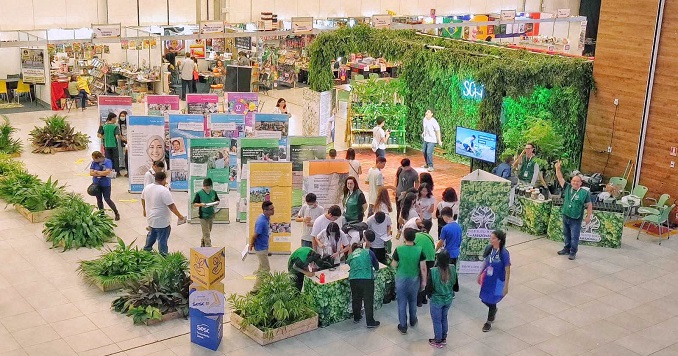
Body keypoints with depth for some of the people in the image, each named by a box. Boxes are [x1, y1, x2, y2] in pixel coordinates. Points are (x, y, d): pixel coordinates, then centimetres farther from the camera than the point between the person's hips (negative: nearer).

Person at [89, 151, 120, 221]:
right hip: (96, 184, 4)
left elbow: (107, 172, -21)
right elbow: (91, 173, -8)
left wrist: (97, 172, -14)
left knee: (107, 199, -1)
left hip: (106, 184, -4)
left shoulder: (107, 161, -12)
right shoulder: (94, 163, -3)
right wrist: (102, 174, -17)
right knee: (99, 200, 10)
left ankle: (116, 213, 16)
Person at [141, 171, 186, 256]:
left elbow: (143, 200, 17)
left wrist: (145, 210, 33)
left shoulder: (146, 188, 0)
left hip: (150, 219, 8)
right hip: (162, 222, -8)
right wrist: (180, 216, -14)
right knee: (162, 240, 3)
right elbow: (171, 206, -23)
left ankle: (146, 250, 42)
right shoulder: (164, 191, -24)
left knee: (151, 235, 28)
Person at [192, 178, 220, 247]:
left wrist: (215, 203, -9)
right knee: (206, 233, -6)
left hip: (211, 215, 5)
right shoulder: (199, 193, -9)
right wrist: (201, 204, -25)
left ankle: (203, 244, 36)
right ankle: (208, 247, -4)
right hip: (203, 216, -5)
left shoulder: (213, 192, 4)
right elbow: (194, 204, -6)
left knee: (208, 232, 17)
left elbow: (217, 201, 14)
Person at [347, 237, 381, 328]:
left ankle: (356, 318, 37)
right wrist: (375, 269, 45)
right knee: (368, 300, 6)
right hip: (367, 279, -3)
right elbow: (376, 264, 23)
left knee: (356, 299, 20)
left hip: (353, 279, 3)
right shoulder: (368, 252, 15)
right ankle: (370, 322, 11)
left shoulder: (350, 256, 20)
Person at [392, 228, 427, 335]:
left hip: (401, 279, -2)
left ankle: (403, 327, 16)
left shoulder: (398, 249, -18)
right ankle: (413, 321, 42)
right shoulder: (419, 250, -15)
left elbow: (394, 265, -8)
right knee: (413, 301, 23)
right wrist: (424, 281, 1)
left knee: (402, 303, 10)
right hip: (414, 280, 2)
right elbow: (423, 268, -11)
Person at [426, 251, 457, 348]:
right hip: (449, 299, 4)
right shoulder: (452, 269, -15)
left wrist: (429, 295, 4)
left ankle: (438, 342, 31)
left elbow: (429, 287, -17)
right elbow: (454, 283, 1)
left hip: (437, 300, -4)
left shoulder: (433, 271, -28)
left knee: (437, 321, 16)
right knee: (444, 318, 26)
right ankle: (444, 338, 40)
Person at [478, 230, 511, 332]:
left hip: (498, 281, -5)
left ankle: (489, 322, 30)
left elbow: (507, 270, -17)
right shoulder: (489, 248, -7)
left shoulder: (504, 253, -24)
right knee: (484, 299, 16)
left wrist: (506, 286, -14)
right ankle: (493, 310, 49)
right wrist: (480, 274, 15)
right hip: (487, 279, 5)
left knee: (491, 301, 7)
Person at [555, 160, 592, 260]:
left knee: (574, 237, 0)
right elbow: (560, 178, 0)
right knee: (566, 234, 18)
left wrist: (588, 216, -7)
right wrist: (557, 169, -12)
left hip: (576, 219, -5)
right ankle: (567, 249, 33)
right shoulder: (567, 187, 2)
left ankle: (573, 252, 10)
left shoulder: (585, 193, -8)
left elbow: (589, 205, -4)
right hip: (565, 216, 5)